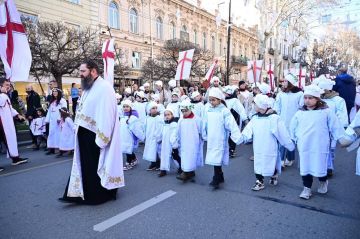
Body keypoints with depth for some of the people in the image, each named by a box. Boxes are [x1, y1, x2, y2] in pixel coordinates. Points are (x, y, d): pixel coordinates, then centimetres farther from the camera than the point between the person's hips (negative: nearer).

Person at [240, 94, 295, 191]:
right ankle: (259, 182, 25)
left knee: (271, 166, 9)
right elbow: (248, 131, -7)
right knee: (258, 165, 9)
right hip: (258, 149, 5)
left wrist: (291, 146, -5)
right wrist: (242, 137, -24)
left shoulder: (274, 118, -15)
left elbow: (283, 134, -11)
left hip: (270, 149, -4)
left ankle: (274, 176, 40)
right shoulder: (255, 118, 2)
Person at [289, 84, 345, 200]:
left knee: (320, 166, 9)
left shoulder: (326, 112, -6)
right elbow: (293, 128, 13)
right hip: (304, 147, 2)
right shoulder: (299, 113, 2)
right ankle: (307, 188, 24)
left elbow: (335, 127, -1)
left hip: (320, 146, -2)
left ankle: (323, 182, 40)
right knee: (305, 167, 8)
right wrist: (296, 139, 13)